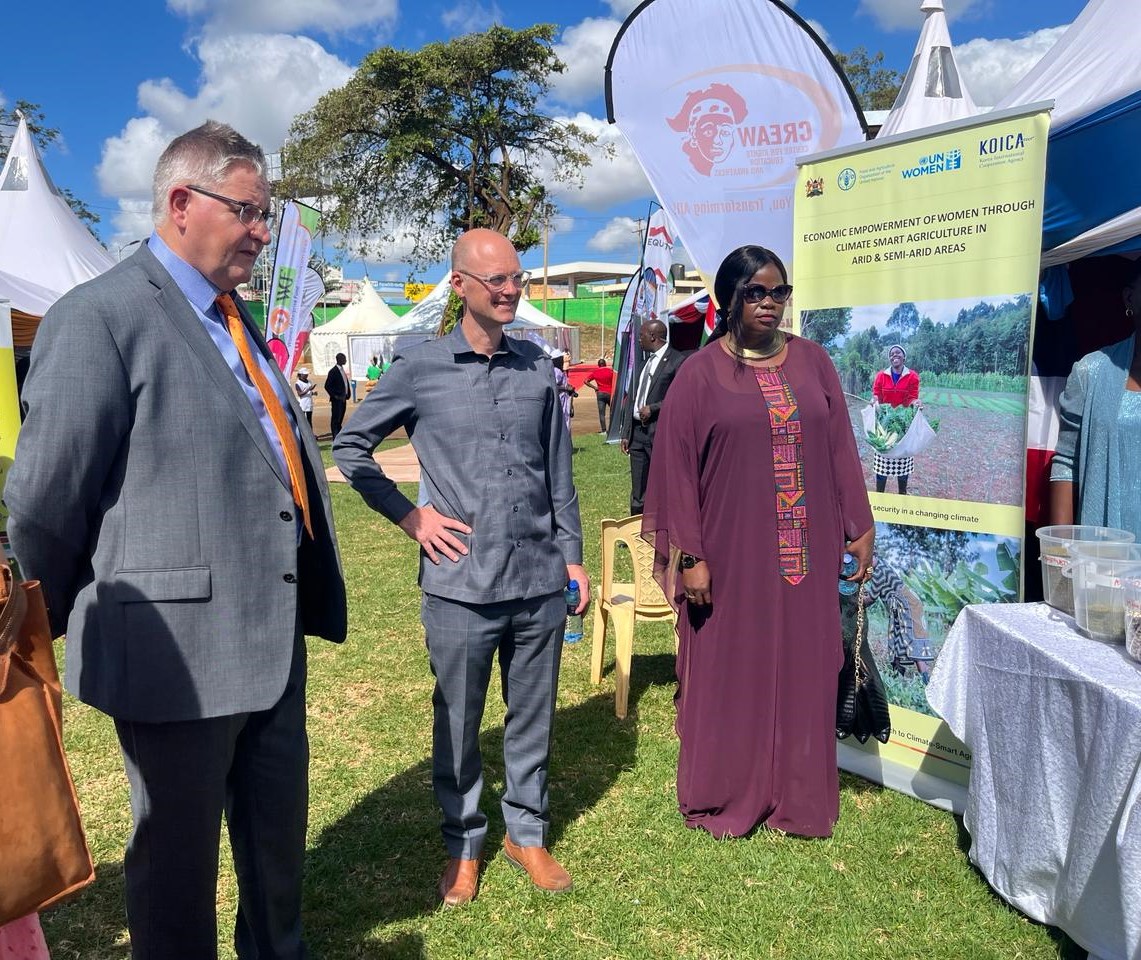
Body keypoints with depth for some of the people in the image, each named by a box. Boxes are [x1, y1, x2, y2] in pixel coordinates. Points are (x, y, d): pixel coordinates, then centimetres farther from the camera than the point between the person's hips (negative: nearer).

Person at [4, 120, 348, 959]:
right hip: (178, 645, -8)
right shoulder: (100, 316, -13)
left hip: (272, 635, 8)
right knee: (178, 852, 12)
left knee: (279, 835, 22)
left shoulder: (238, 322, 14)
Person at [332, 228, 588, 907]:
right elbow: (351, 447, 5)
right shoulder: (420, 369, -3)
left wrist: (574, 555, 10)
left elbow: (559, 471, 10)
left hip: (541, 581, 3)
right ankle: (463, 844, 32)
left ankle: (528, 832, 35)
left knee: (533, 716, 14)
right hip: (461, 585, -2)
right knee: (458, 723, 11)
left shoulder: (538, 368, 5)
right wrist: (409, 514, -3)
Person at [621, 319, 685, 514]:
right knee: (638, 493, 10)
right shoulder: (645, 361, 19)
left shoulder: (677, 361, -6)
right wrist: (626, 432, 14)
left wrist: (653, 408, -13)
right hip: (638, 431, 7)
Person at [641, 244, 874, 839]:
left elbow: (840, 449, 9)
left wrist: (860, 528, 6)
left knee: (802, 672, 11)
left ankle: (798, 800, 29)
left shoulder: (812, 361, 6)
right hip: (732, 553, -3)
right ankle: (723, 800, 26)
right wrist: (689, 557, -9)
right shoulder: (700, 373, -4)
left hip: (806, 553, 3)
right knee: (729, 675, 8)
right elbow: (676, 469, -6)